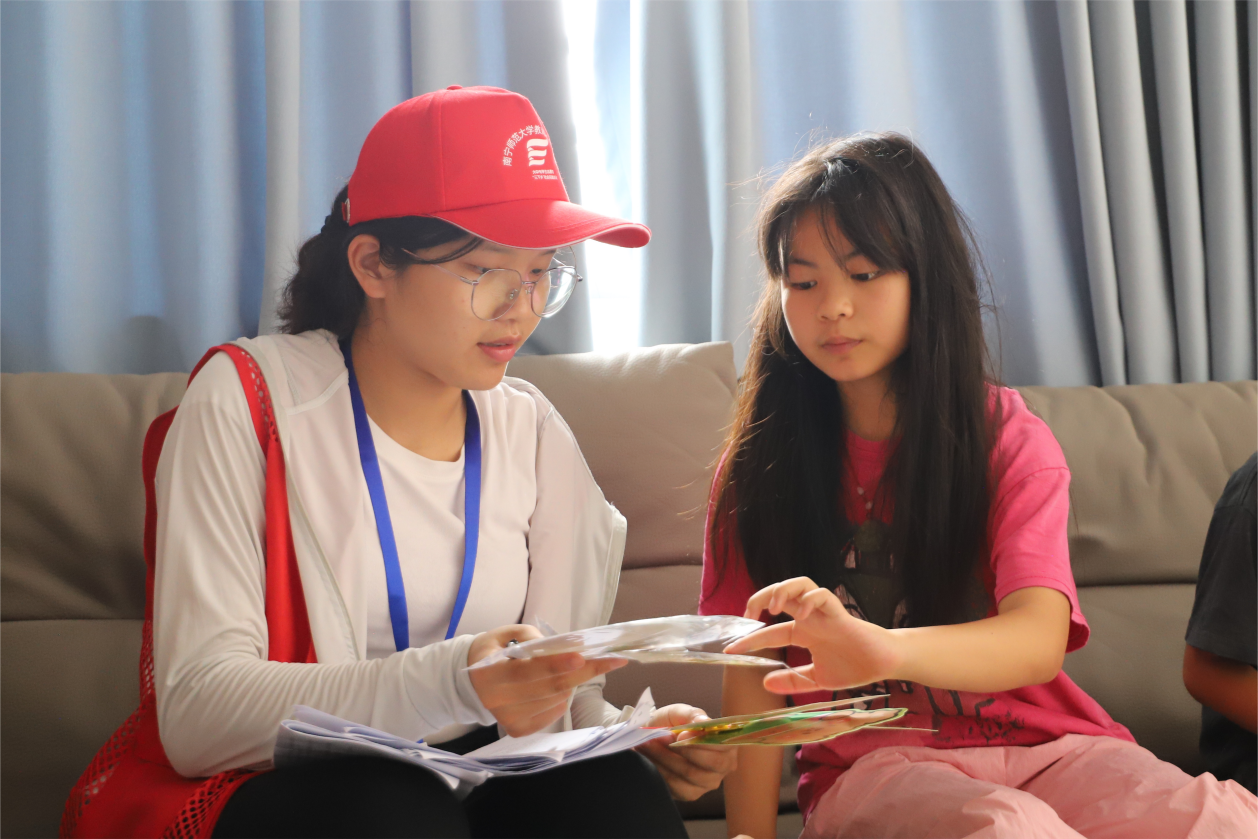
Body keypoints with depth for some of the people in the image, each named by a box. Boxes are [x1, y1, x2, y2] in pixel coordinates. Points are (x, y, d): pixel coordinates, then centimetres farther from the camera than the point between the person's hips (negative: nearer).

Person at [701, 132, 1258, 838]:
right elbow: (754, 675, 1)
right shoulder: (761, 463, 6)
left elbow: (1041, 639, -16)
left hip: (1035, 739, 1)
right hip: (869, 761, -1)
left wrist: (885, 650, -37)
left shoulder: (1011, 441, 2)